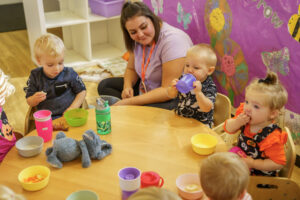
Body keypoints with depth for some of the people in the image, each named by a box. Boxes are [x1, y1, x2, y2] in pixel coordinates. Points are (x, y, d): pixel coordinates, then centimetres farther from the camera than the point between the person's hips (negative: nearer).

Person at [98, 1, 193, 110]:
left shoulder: (172, 40, -26)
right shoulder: (137, 40, -2)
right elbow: (131, 69, 14)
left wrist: (130, 102, -27)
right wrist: (127, 87, -9)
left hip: (172, 99, -9)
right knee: (104, 86, 6)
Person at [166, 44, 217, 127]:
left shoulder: (210, 87, -15)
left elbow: (206, 108, -27)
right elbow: (171, 95, 5)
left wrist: (198, 92, -42)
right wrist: (173, 88, -18)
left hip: (200, 123, -5)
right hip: (179, 118, 5)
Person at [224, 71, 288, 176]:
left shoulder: (272, 137, -30)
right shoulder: (244, 118, -11)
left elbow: (278, 163, -24)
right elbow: (228, 129, -2)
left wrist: (253, 164, -26)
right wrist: (237, 122, -24)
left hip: (259, 174, -6)